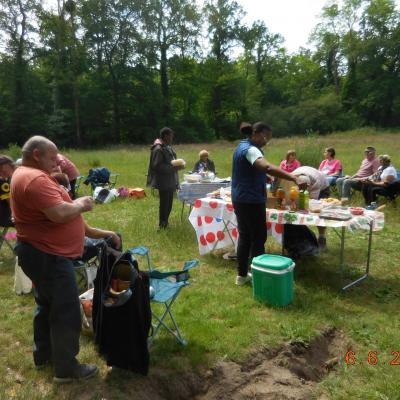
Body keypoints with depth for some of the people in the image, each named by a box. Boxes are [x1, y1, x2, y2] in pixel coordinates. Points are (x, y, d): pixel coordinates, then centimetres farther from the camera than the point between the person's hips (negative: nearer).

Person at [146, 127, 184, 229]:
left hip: (170, 181, 9)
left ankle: (165, 224, 28)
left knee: (169, 204, 15)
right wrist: (174, 167, -24)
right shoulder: (158, 149, -18)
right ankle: (162, 225, 11)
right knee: (164, 204, -1)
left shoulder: (167, 147, 11)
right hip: (163, 182, -9)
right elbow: (157, 166, -23)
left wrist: (177, 165, 8)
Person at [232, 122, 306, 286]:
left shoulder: (242, 146, 14)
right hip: (251, 201, -10)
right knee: (258, 238, 0)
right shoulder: (250, 149, -18)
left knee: (244, 236, 15)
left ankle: (242, 275, 22)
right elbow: (268, 167, -36)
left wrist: (267, 179, 7)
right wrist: (294, 178, -40)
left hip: (240, 199, 10)